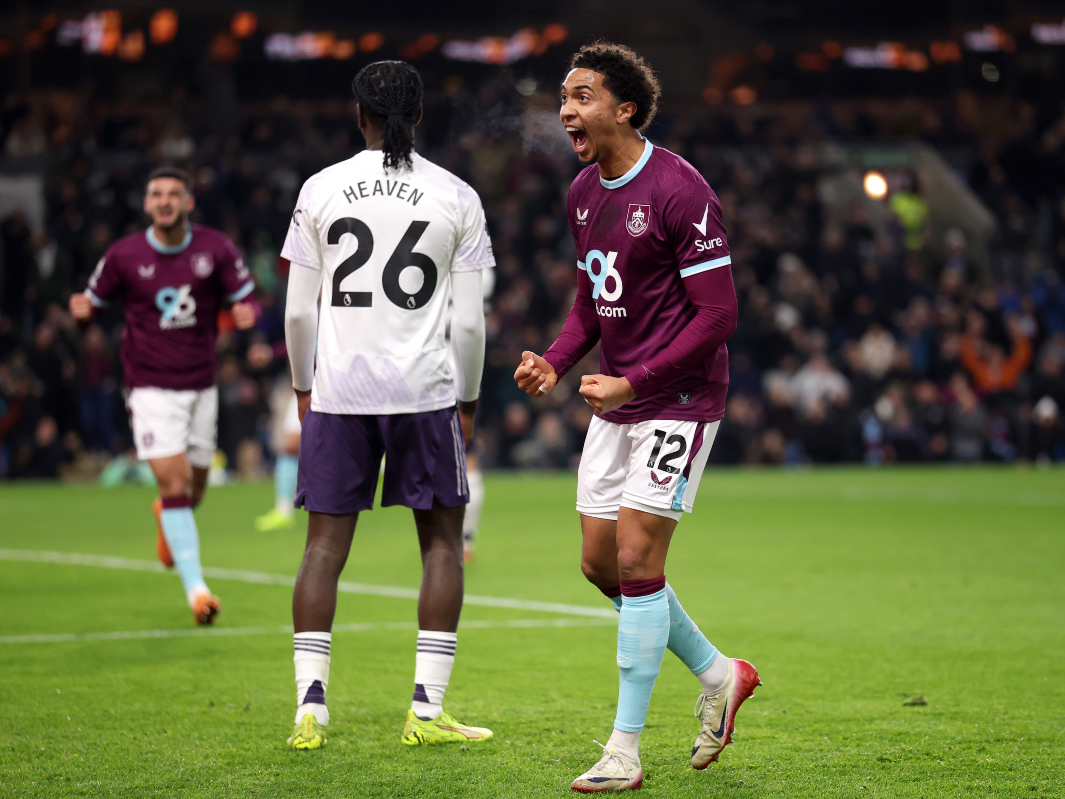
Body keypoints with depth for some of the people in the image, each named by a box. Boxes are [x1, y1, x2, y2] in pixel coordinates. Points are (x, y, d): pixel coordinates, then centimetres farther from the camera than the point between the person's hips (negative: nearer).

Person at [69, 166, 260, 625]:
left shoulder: (216, 250, -2)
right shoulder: (124, 255, -4)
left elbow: (247, 299, 3)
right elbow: (94, 302, 6)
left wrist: (247, 313, -21)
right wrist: (82, 309, -18)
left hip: (201, 385, 3)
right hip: (151, 386, -3)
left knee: (194, 487, 11)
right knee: (174, 481, -16)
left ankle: (166, 519, 50)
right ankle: (196, 588, -15)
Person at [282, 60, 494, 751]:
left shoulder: (321, 189, 2)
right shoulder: (456, 197, 0)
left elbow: (298, 312, 3)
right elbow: (469, 322, 0)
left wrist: (303, 386, 18)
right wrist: (468, 398, 14)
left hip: (337, 390, 1)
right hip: (424, 390, -1)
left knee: (326, 543, 6)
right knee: (443, 540, 10)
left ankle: (311, 707, -2)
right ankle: (427, 708, 5)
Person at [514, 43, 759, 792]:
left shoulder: (679, 191, -17)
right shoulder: (584, 194, 8)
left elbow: (717, 314, -18)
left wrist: (633, 383, -20)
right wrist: (555, 363, 1)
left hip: (677, 401, -8)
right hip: (618, 402, 8)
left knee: (637, 562, -10)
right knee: (602, 564, 9)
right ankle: (717, 674, 30)